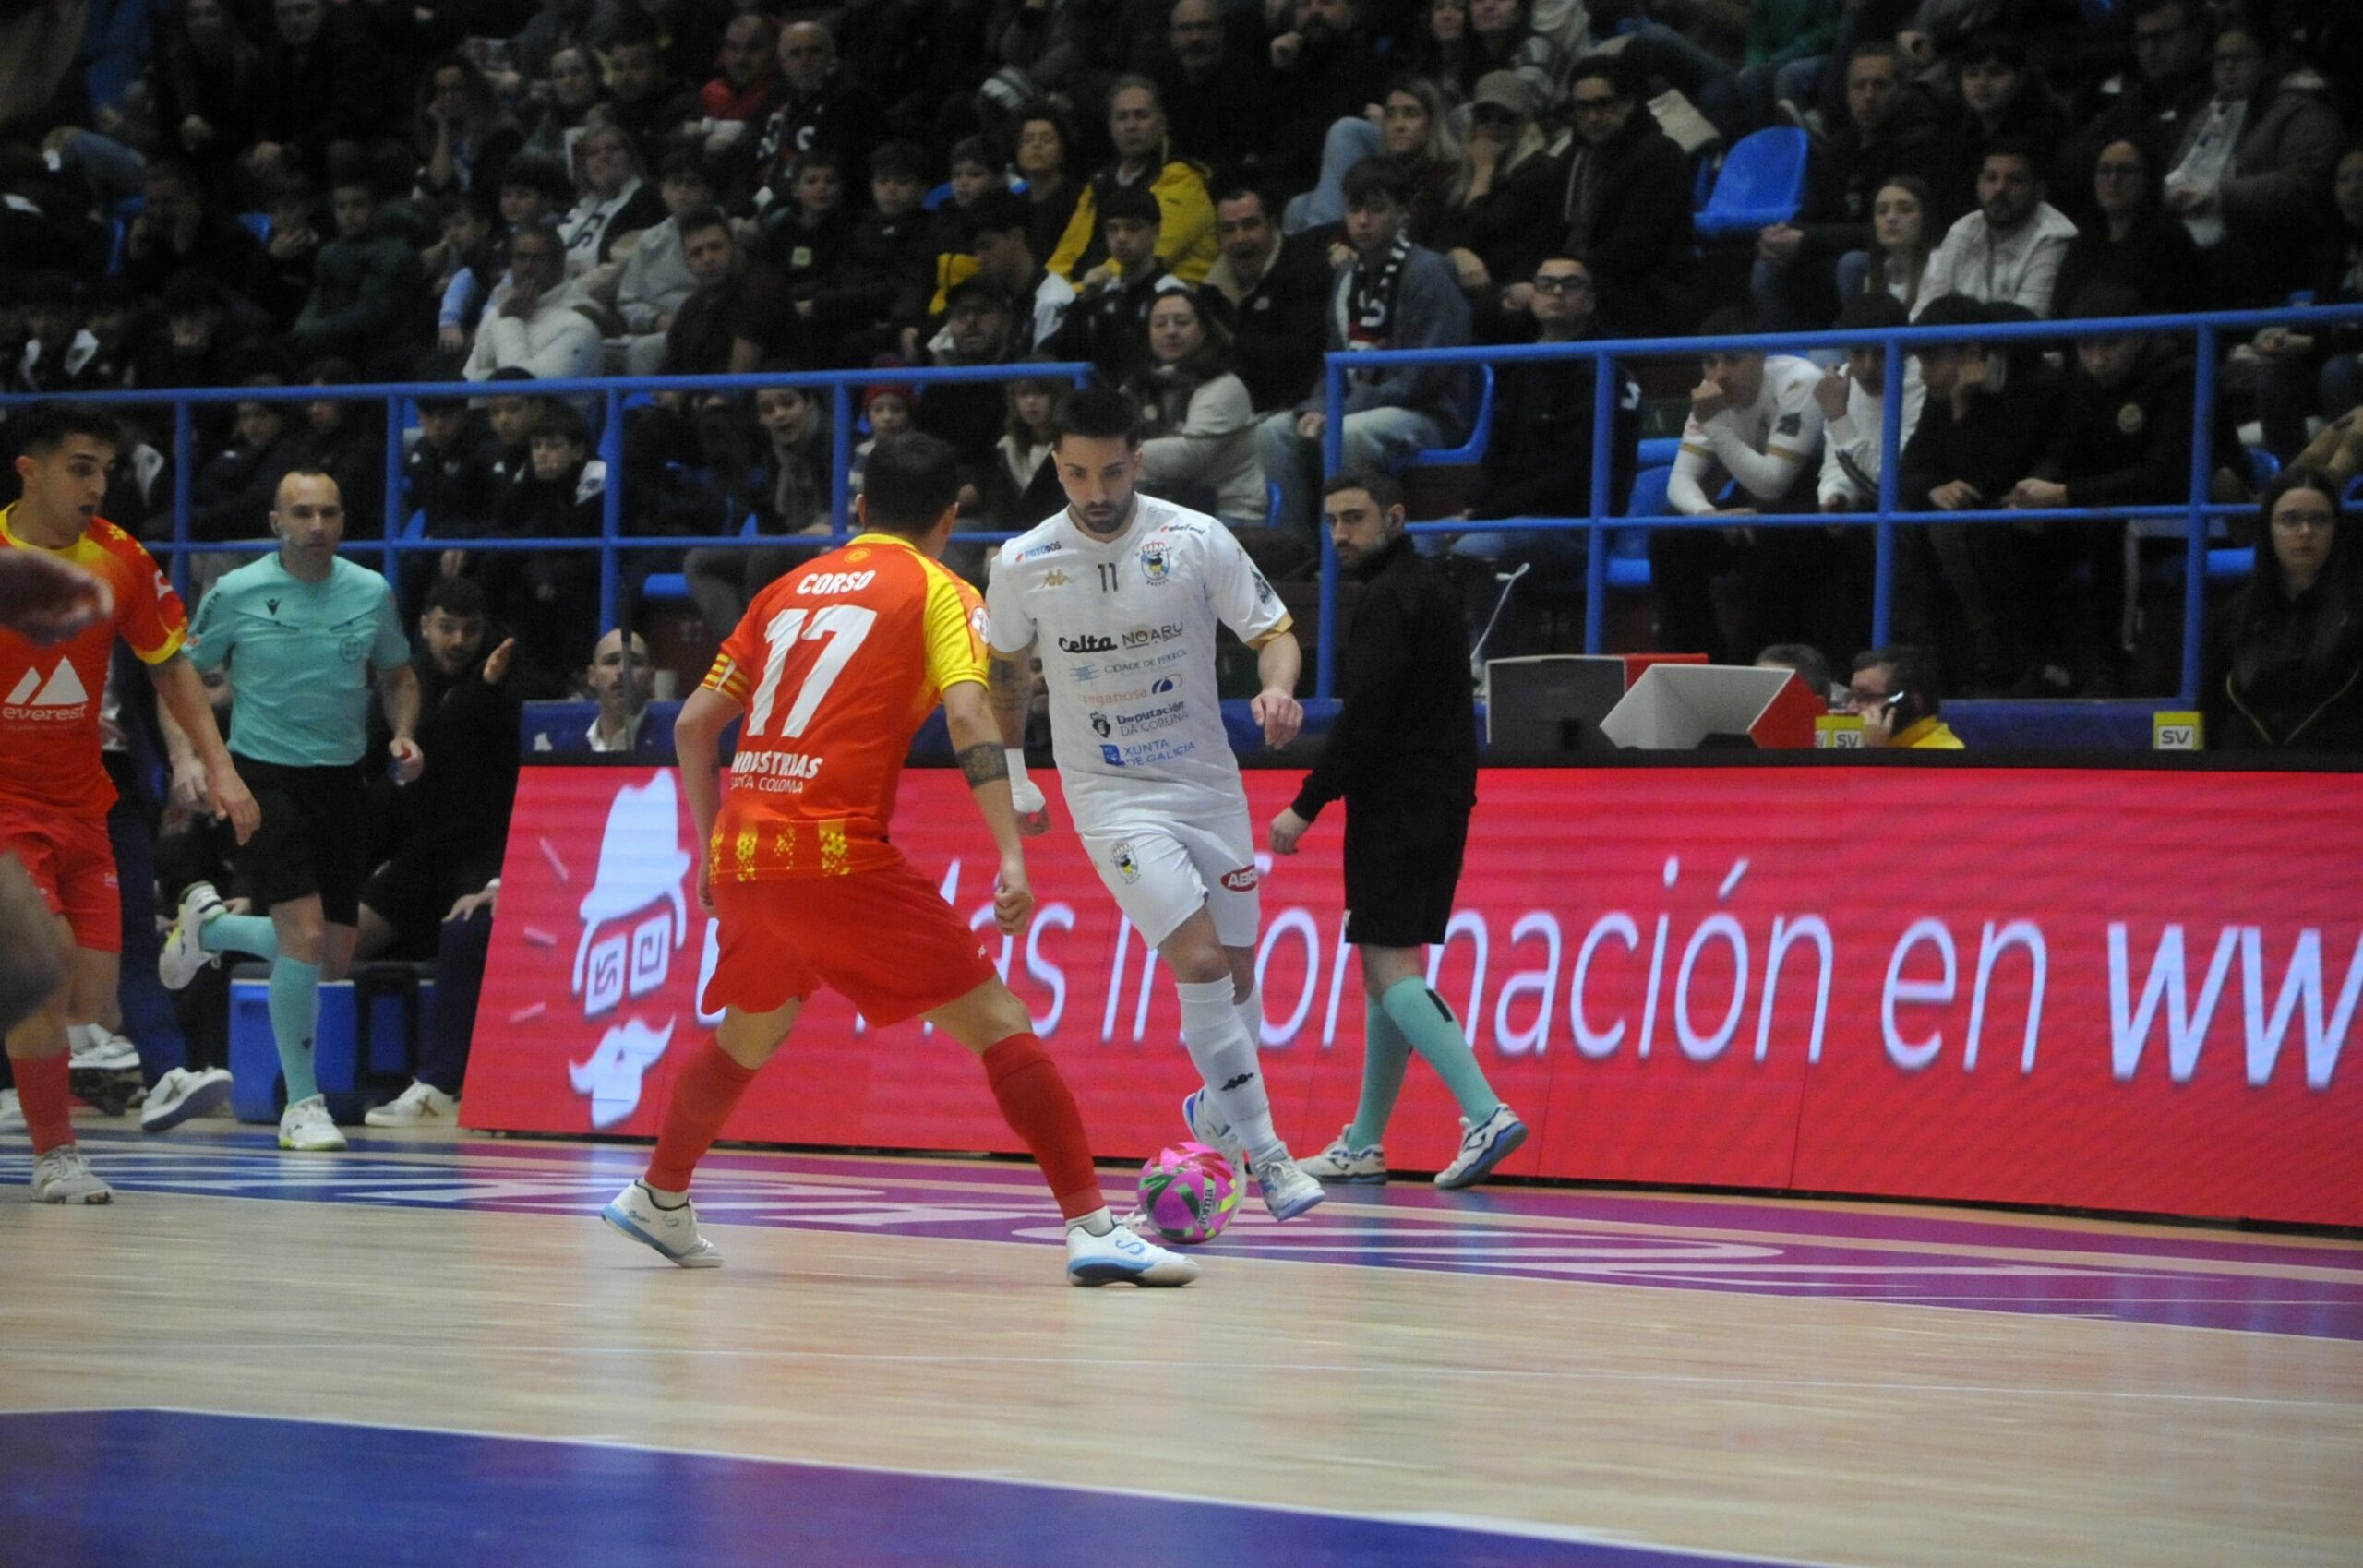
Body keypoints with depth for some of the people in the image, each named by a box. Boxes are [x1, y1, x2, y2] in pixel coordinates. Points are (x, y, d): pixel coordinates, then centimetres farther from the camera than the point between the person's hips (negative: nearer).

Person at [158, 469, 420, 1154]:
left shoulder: (371, 593, 2)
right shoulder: (236, 594, -6)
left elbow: (397, 675, 16)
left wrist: (403, 735, -2)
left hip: (342, 782, 4)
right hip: (266, 779, -4)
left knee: (333, 960, 7)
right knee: (305, 936, -18)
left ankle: (209, 925, 35)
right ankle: (302, 1104, -4)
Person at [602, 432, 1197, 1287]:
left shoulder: (792, 587, 20)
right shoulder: (938, 591, 5)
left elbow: (692, 725, 19)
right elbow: (967, 715, -12)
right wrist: (1011, 856, -17)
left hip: (743, 855, 6)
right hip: (838, 852, -6)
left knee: (749, 1034, 31)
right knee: (996, 1020, -4)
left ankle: (657, 1201, 44)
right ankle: (1091, 1226, -14)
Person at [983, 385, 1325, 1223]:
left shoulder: (1197, 541, -9)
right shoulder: (1023, 565, -7)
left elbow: (1273, 630, -3)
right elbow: (1005, 670, 10)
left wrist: (1278, 688, -24)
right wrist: (1014, 779, 10)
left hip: (1208, 783, 2)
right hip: (1111, 798, -2)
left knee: (1236, 969, 9)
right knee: (1199, 960, -18)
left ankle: (1218, 1107, 37)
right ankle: (1262, 1149, -11)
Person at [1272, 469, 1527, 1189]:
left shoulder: (1390, 599, -13)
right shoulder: (1429, 588, 18)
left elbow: (1364, 718, -19)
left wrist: (1306, 806, -16)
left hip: (1397, 807, -10)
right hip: (1436, 805, 10)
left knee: (1389, 966, -13)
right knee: (1390, 966, 13)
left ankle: (1485, 1114, -26)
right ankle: (1364, 1144, 18)